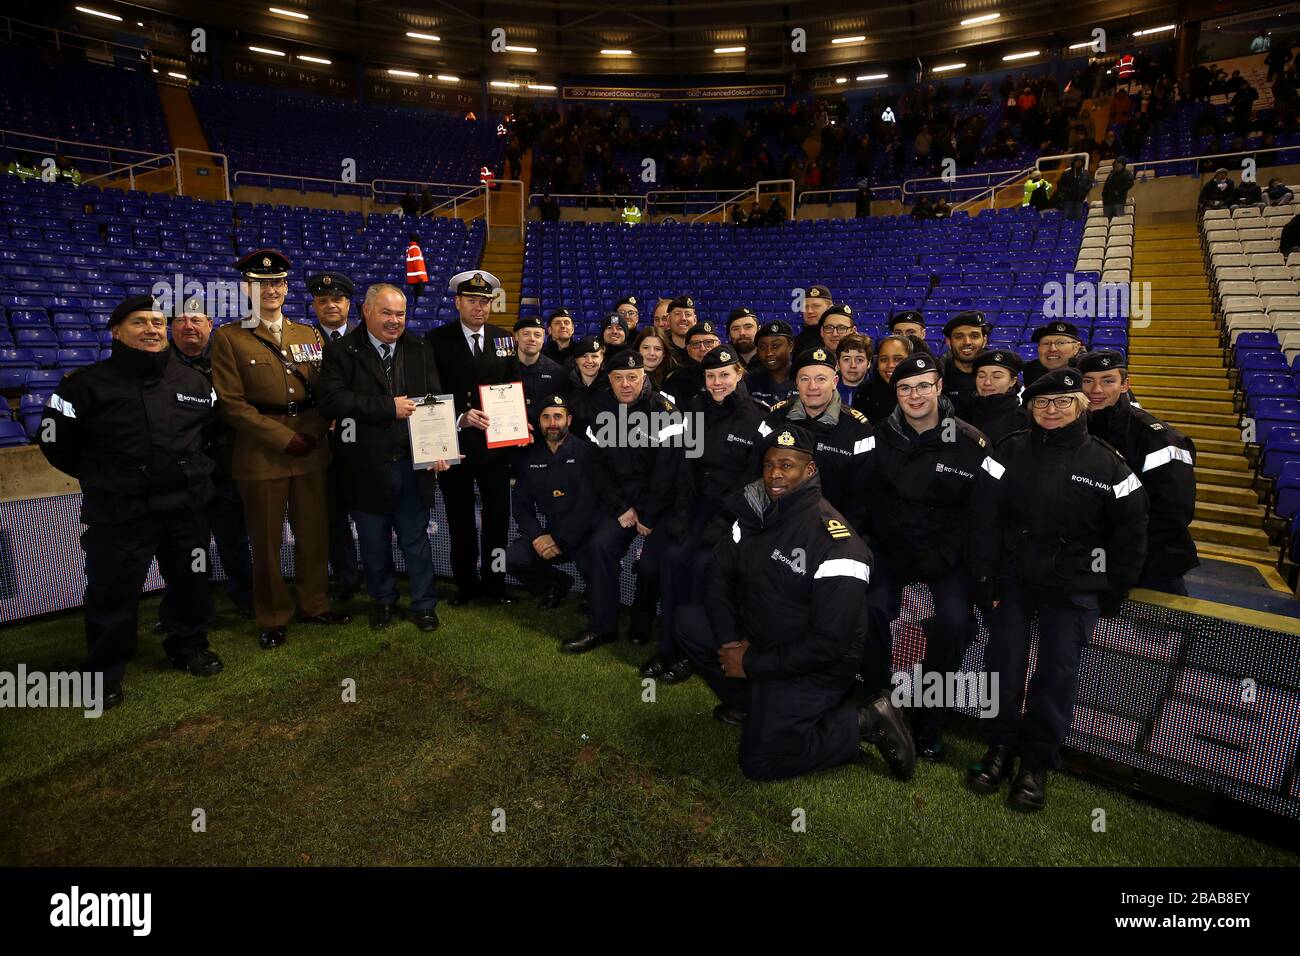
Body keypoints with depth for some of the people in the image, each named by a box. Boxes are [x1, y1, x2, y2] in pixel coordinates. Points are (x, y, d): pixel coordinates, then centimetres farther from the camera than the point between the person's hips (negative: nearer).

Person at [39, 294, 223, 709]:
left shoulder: (193, 380, 4)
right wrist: (103, 478, 7)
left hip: (187, 506, 3)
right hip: (118, 513, -3)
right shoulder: (87, 383, -7)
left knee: (190, 582, 15)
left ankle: (189, 645, 36)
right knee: (113, 593, 5)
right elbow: (56, 443, 1)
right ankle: (104, 671, 23)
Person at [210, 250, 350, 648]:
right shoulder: (229, 337, -1)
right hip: (261, 452, -3)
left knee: (315, 533, 10)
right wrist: (284, 438, -13)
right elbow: (233, 402, -7)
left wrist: (316, 432, -7)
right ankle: (273, 618, 21)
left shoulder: (309, 334, 12)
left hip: (313, 449, 3)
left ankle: (315, 605, 26)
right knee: (266, 540, 7)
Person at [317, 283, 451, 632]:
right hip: (367, 466, -1)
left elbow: (433, 400, 2)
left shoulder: (420, 349, 6)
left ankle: (424, 603, 26)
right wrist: (388, 407, -19)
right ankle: (383, 600, 34)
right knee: (374, 541, 14)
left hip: (414, 462, 1)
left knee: (415, 537, 11)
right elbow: (331, 400, -15)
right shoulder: (341, 352, -3)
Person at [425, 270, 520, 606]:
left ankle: (494, 581, 22)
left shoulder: (504, 339, 7)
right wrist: (460, 418, -25)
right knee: (460, 517, 11)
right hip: (454, 442, -2)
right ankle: (465, 582, 27)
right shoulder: (437, 340, -4)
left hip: (495, 442, 2)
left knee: (498, 515, 6)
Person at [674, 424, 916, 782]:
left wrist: (752, 664, -19)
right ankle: (752, 703, 13)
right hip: (759, 637, 7)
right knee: (690, 625, -5)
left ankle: (865, 722, 4)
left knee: (760, 762, -10)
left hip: (815, 663, -7)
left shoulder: (836, 543, -26)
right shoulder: (756, 514, -4)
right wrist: (730, 640, -9)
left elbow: (829, 642, -27)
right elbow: (721, 573, 4)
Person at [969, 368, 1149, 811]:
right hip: (1012, 577, 1)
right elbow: (986, 518, -2)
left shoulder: (1107, 464, -2)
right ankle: (1000, 746, 21)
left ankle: (1038, 761, 18)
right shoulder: (1011, 451, 0)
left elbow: (1130, 535, 3)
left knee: (1057, 670, 2)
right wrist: (985, 579, -7)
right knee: (1003, 661, 2)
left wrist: (1112, 595, 3)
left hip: (1073, 587, -1)